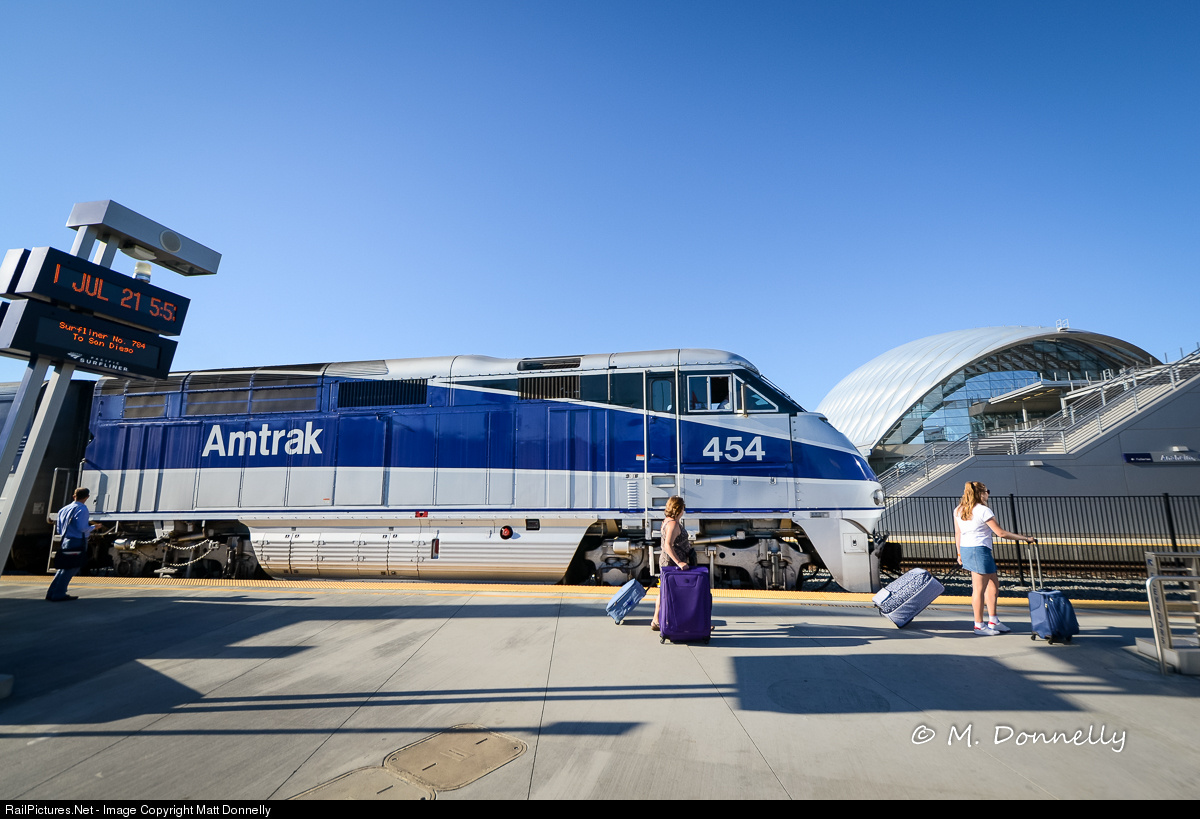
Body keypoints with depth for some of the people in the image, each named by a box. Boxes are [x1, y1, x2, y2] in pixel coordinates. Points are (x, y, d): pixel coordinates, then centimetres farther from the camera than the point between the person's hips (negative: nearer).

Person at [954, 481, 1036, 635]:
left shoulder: (958, 510, 10)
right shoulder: (983, 510, -13)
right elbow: (1000, 533, -11)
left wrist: (959, 554, 19)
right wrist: (1025, 538, -2)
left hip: (965, 550, 8)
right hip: (979, 550, -8)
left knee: (993, 587, 18)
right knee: (979, 590, 1)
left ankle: (993, 622, 24)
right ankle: (979, 625, 10)